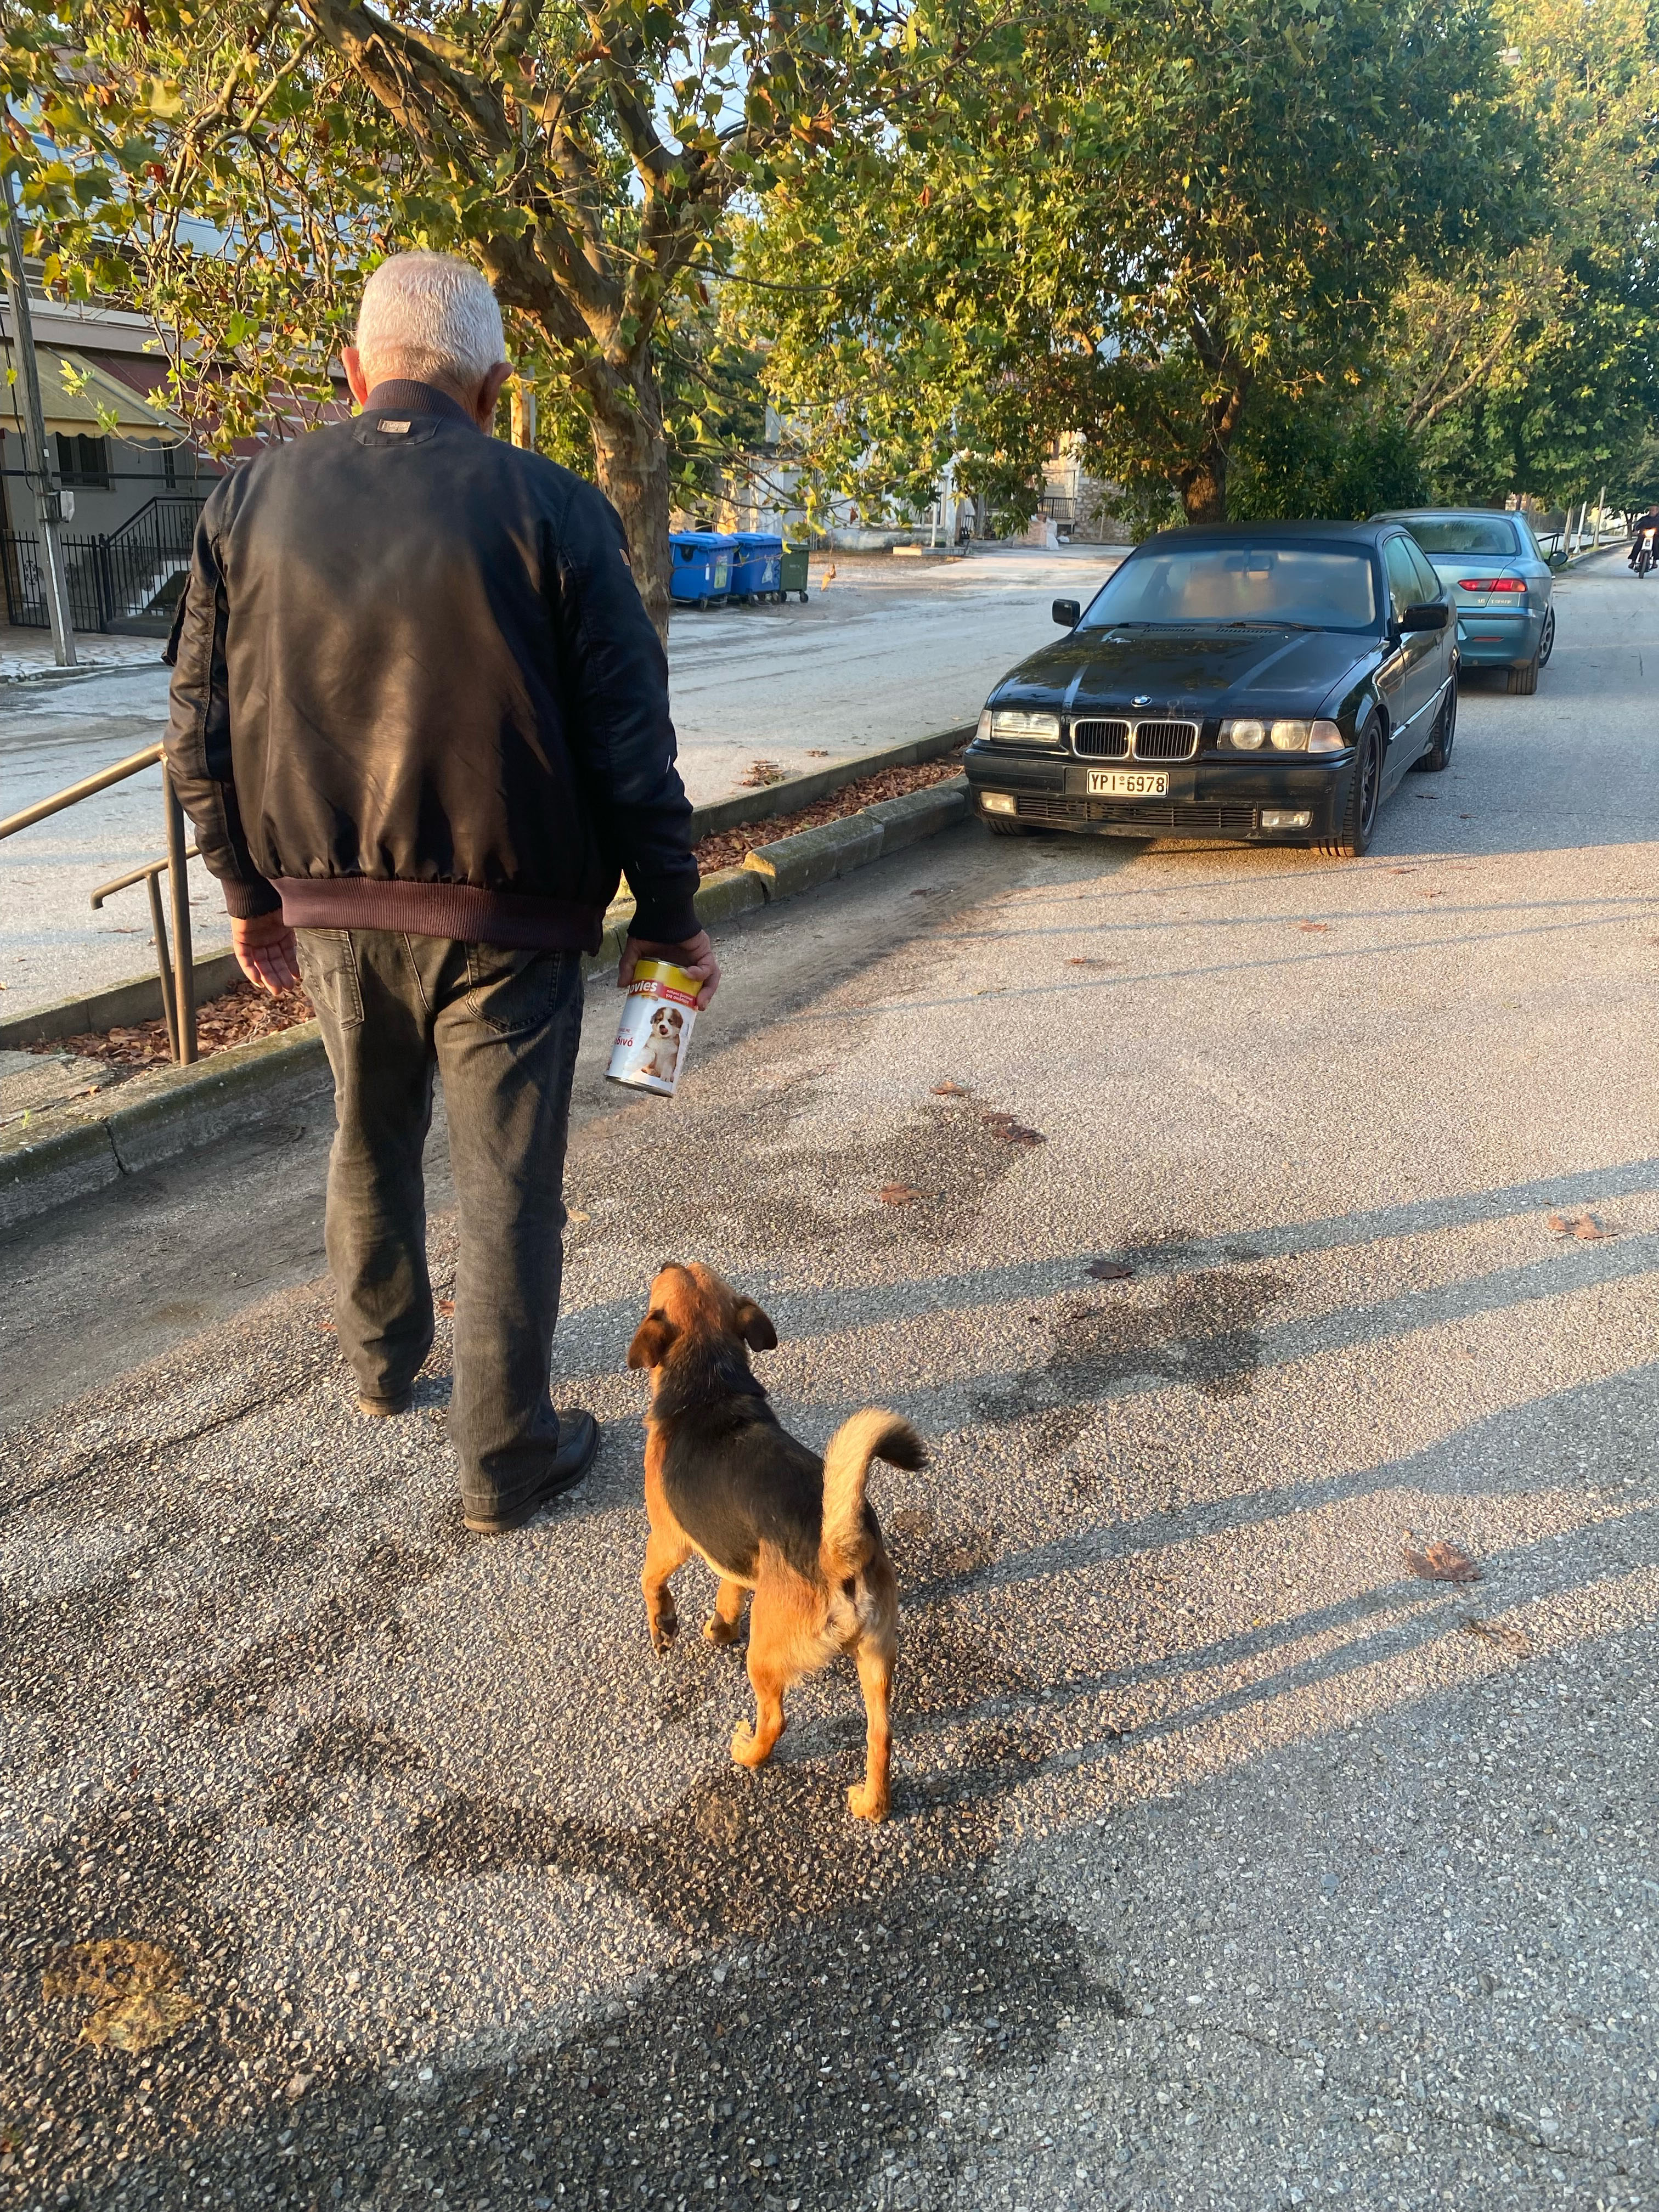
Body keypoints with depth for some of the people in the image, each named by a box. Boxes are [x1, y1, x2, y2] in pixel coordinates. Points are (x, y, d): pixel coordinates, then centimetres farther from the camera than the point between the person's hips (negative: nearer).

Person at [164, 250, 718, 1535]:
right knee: (508, 1188, 7)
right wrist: (669, 917, 0)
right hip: (506, 920, -4)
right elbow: (631, 746, -10)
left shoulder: (252, 501, 2)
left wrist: (250, 889, 17)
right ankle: (509, 1461, 17)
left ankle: (382, 1359, 45)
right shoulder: (552, 512, -9)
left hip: (327, 910, 4)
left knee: (371, 1140, 25)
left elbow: (202, 731, 5)